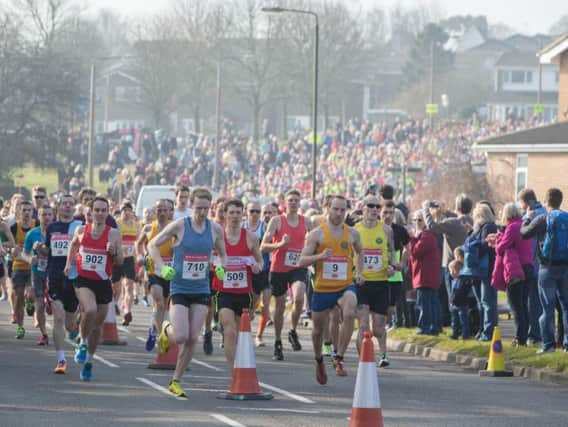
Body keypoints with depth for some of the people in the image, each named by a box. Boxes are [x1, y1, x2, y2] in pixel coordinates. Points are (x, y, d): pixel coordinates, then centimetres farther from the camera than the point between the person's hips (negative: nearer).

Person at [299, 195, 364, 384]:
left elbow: (359, 252, 25)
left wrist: (359, 272, 10)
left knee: (349, 314, -30)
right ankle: (319, 360, 42)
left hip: (346, 286, 0)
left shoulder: (352, 234, 5)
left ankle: (339, 358, -21)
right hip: (322, 288, 0)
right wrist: (320, 256, -24)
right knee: (318, 330, 12)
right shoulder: (317, 234, -4)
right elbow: (302, 261, -7)